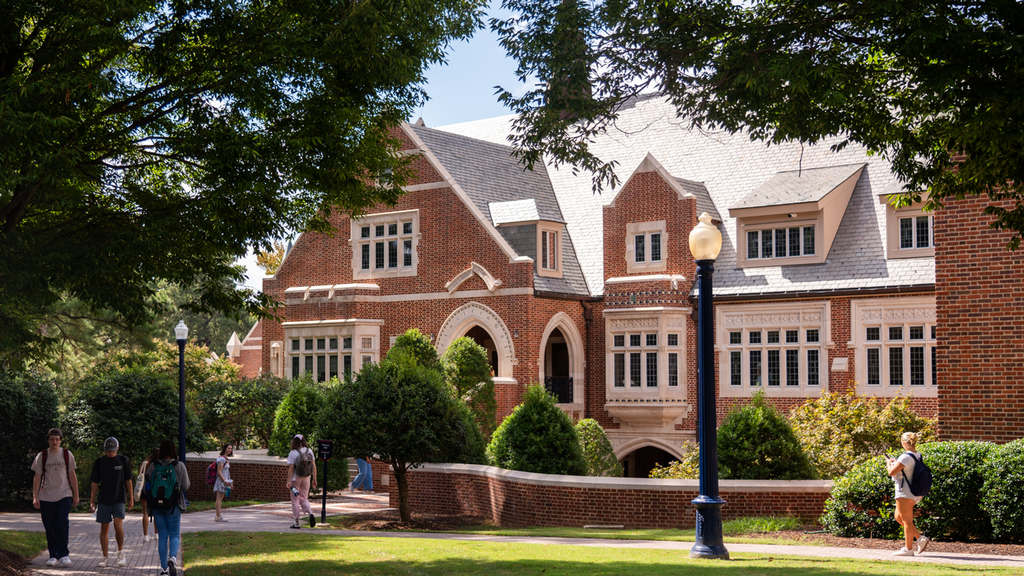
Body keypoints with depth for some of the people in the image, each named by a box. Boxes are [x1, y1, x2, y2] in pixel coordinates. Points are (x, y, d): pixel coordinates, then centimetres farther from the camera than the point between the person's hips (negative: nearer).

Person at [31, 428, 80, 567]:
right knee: (50, 527, 3)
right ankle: (53, 555, 12)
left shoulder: (67, 455, 6)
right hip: (46, 497, 1)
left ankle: (63, 554, -7)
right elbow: (37, 477, 5)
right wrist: (35, 497, -1)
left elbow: (72, 476, 10)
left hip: (64, 496, -1)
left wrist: (76, 495, 9)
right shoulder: (41, 456, 4)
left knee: (62, 524, -13)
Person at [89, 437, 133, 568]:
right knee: (104, 528, 4)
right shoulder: (99, 462, 4)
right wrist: (92, 501, 4)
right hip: (103, 500, 2)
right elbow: (95, 483, 7)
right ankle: (105, 558, 13)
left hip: (119, 499, -2)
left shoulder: (123, 460, 2)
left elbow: (128, 480, 7)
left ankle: (120, 552, 5)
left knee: (118, 525, -15)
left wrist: (131, 498, 6)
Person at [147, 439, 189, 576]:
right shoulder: (180, 466, -6)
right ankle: (172, 557, -21)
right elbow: (185, 486, -4)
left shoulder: (153, 466, -1)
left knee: (162, 536, 9)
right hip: (173, 505, -2)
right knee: (174, 535, 6)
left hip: (156, 504, 2)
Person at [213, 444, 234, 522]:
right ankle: (218, 517, -11)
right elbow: (219, 472, -17)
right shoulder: (221, 459, -12)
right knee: (219, 499, -9)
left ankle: (217, 516, 14)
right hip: (221, 481, -10)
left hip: (225, 481, 10)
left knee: (220, 499, 11)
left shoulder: (226, 459, 17)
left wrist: (229, 482, 20)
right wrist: (225, 481, -20)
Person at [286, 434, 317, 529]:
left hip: (295, 479, -4)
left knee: (295, 501, 7)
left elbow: (291, 468, -15)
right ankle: (310, 513, -13)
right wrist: (314, 479, 7)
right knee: (304, 499, 15)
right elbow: (314, 466, 1)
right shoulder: (309, 451, 1)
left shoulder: (292, 453, -12)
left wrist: (288, 482, -13)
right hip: (306, 478, 4)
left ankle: (297, 523, 10)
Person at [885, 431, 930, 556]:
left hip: (905, 493, -9)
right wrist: (895, 462, 17)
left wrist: (889, 463, -3)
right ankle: (920, 538, 15)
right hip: (915, 493, 9)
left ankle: (908, 548, 6)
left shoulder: (905, 457, -20)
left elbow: (892, 472, -22)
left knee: (906, 520, -1)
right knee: (899, 517, 19)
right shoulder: (918, 456, 9)